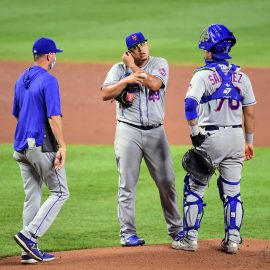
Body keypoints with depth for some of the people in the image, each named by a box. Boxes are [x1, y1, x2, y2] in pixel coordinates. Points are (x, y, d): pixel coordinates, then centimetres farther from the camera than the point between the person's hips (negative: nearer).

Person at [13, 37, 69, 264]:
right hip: (42, 146, -8)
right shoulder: (48, 80, -12)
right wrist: (62, 146, -21)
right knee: (60, 193, 1)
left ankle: (30, 250, 9)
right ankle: (29, 235, -11)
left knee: (32, 196, 11)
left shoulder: (21, 80, 13)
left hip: (21, 147, 8)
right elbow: (54, 117, -19)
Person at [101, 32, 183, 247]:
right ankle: (127, 233, 4)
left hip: (156, 132, 1)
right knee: (127, 184, -1)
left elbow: (154, 84, -14)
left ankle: (176, 229, 15)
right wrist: (127, 79, -19)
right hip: (129, 132, -1)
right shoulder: (119, 69, 5)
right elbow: (105, 94, -9)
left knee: (167, 182, 3)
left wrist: (134, 68, -7)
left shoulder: (160, 64, 6)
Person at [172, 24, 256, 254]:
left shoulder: (204, 74, -9)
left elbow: (190, 103, -23)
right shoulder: (241, 76, 6)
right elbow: (250, 112, 8)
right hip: (235, 136, 4)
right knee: (232, 191, 10)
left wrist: (195, 133, -17)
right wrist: (249, 141, 16)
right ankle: (233, 240, 8)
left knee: (195, 188, 7)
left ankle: (190, 238, 8)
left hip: (209, 138, -4)